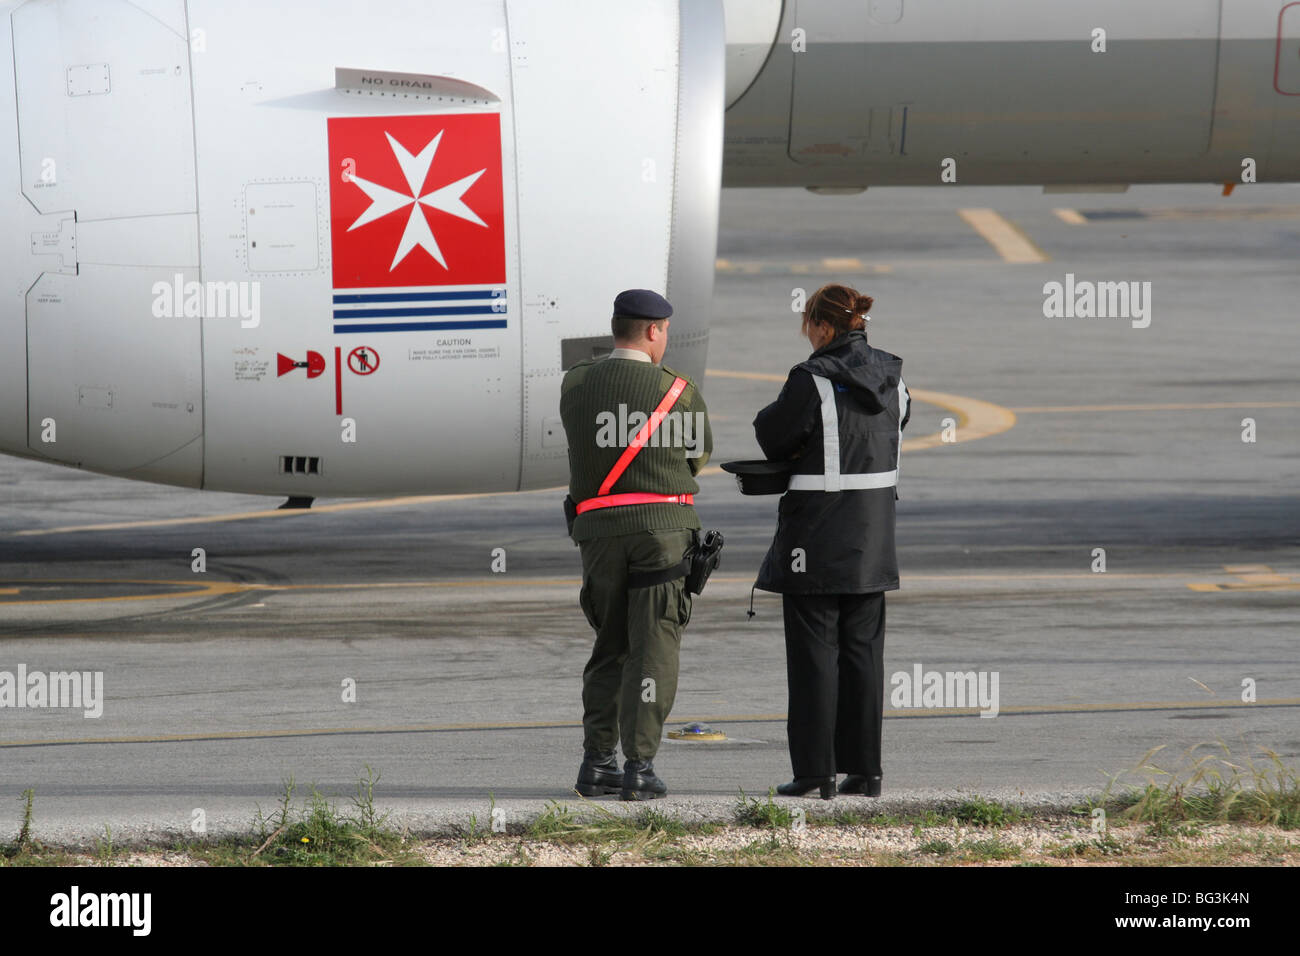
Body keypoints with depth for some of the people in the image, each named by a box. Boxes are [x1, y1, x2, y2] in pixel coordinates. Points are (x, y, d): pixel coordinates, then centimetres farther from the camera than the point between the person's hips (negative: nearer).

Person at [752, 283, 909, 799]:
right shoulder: (890, 378, 5)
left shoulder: (812, 381, -16)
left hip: (818, 535, -6)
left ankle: (814, 770, 0)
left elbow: (774, 437, -8)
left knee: (813, 652, 0)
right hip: (872, 539, 6)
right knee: (862, 649, 11)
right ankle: (864, 768, 12)